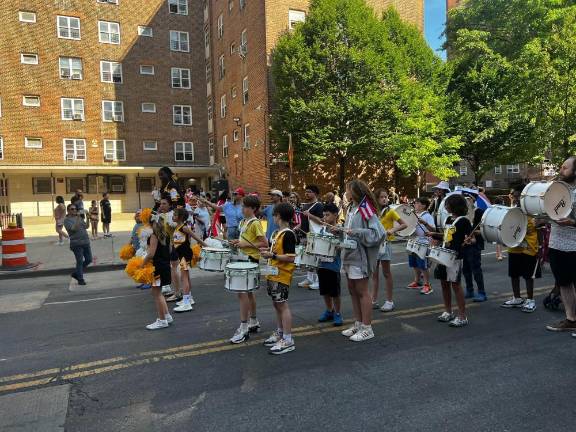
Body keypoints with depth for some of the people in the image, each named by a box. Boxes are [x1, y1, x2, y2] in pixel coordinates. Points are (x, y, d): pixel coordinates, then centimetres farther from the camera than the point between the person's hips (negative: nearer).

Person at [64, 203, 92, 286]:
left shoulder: (79, 217, 16)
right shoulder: (67, 220, -3)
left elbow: (86, 226, 15)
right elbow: (74, 228, -17)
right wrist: (78, 219, -21)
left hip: (86, 242, 7)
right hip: (77, 243, -7)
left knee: (89, 260, 8)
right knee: (80, 262, -1)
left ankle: (76, 273, 25)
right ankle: (80, 279, 10)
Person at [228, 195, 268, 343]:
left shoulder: (255, 223, -14)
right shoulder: (243, 222, 12)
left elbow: (264, 243, -18)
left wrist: (247, 244, -21)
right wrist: (238, 242, 7)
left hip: (251, 259, -9)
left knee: (242, 292, -11)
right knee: (248, 292, 16)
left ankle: (243, 329, -5)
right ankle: (254, 322, 29)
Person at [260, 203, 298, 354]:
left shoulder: (288, 234, -17)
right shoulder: (277, 233, 12)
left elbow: (290, 258, -22)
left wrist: (272, 255, -24)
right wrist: (268, 251, 9)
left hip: (282, 275, -9)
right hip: (273, 274, 10)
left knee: (282, 305, -4)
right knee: (276, 304, 17)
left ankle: (288, 340, 4)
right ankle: (280, 333, 30)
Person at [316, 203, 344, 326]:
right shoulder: (323, 229, 8)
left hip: (333, 265, -6)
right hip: (322, 264, 6)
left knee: (335, 292, 5)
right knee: (324, 291, 16)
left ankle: (337, 313, 21)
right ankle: (329, 311, 33)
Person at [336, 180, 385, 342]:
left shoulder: (366, 210, -15)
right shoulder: (352, 208, 11)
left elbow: (377, 233, -22)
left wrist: (355, 232, -26)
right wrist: (341, 230, 4)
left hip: (360, 256, -9)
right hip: (350, 255, 9)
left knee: (362, 292, 1)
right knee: (353, 290, 15)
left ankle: (367, 328, 13)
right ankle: (358, 324, 27)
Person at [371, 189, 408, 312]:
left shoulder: (390, 211, -5)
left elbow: (404, 224, -8)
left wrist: (393, 230, -21)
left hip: (384, 244, -5)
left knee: (387, 273, 2)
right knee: (374, 274, 8)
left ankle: (389, 301, 11)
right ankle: (374, 300, 15)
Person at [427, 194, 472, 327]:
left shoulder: (464, 221, -11)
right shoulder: (449, 219, 12)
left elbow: (473, 238, -13)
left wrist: (468, 241, -34)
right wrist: (433, 234, 17)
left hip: (455, 257, -8)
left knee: (455, 284, -5)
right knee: (444, 283, 12)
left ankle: (462, 317, 4)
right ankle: (448, 312, 26)